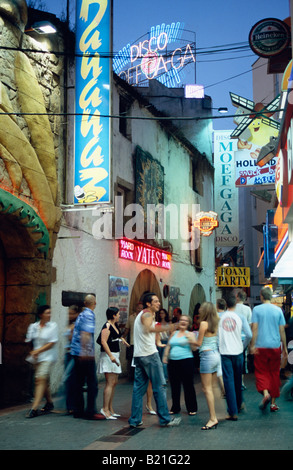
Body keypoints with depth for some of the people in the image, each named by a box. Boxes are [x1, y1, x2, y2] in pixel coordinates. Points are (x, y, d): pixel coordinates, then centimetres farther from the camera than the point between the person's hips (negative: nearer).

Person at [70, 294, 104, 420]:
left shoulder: (81, 314, 15)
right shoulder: (89, 315, -11)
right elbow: (85, 333, -22)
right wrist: (85, 351, -25)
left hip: (77, 353, 9)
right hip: (86, 353, -9)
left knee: (79, 382, 12)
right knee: (92, 383, -4)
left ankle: (78, 410, 16)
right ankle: (90, 412, -4)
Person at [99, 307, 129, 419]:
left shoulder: (115, 325, 15)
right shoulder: (107, 326, -12)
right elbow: (103, 341, -22)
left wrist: (121, 338, 29)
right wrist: (110, 356, -28)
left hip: (115, 356, 10)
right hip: (108, 355, -10)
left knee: (114, 383, 10)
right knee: (110, 383, -13)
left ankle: (110, 409, 15)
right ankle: (105, 409, -13)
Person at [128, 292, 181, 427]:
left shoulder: (141, 314, 21)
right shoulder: (147, 314, -9)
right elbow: (148, 328, -31)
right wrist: (166, 328, -44)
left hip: (138, 355, 9)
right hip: (149, 354, -9)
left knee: (138, 387, 8)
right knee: (159, 387, -2)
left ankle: (135, 420, 8)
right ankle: (165, 419, 2)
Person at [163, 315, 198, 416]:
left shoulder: (190, 334, 2)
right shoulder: (174, 333, 15)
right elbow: (168, 346, 20)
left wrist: (190, 340, -27)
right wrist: (165, 356, 9)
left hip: (186, 361, -4)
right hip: (173, 362, 4)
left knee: (188, 385, -3)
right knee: (174, 386, 9)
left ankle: (192, 408, 8)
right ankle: (175, 407, 21)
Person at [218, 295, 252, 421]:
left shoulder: (219, 317, 0)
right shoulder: (240, 317, -2)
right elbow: (249, 335, -7)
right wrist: (243, 346, 8)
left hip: (224, 353, -1)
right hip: (237, 352, 1)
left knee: (228, 381, -1)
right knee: (238, 380, 17)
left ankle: (233, 412, -5)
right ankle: (239, 405, 34)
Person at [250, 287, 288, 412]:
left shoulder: (257, 309, -3)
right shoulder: (278, 310, 3)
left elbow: (254, 328, -9)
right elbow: (282, 331, 6)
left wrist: (252, 345, -6)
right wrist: (285, 347, 13)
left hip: (261, 346, -2)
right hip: (275, 346, 2)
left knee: (261, 372, 6)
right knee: (274, 373, 10)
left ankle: (265, 393, -20)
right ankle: (273, 402, 12)